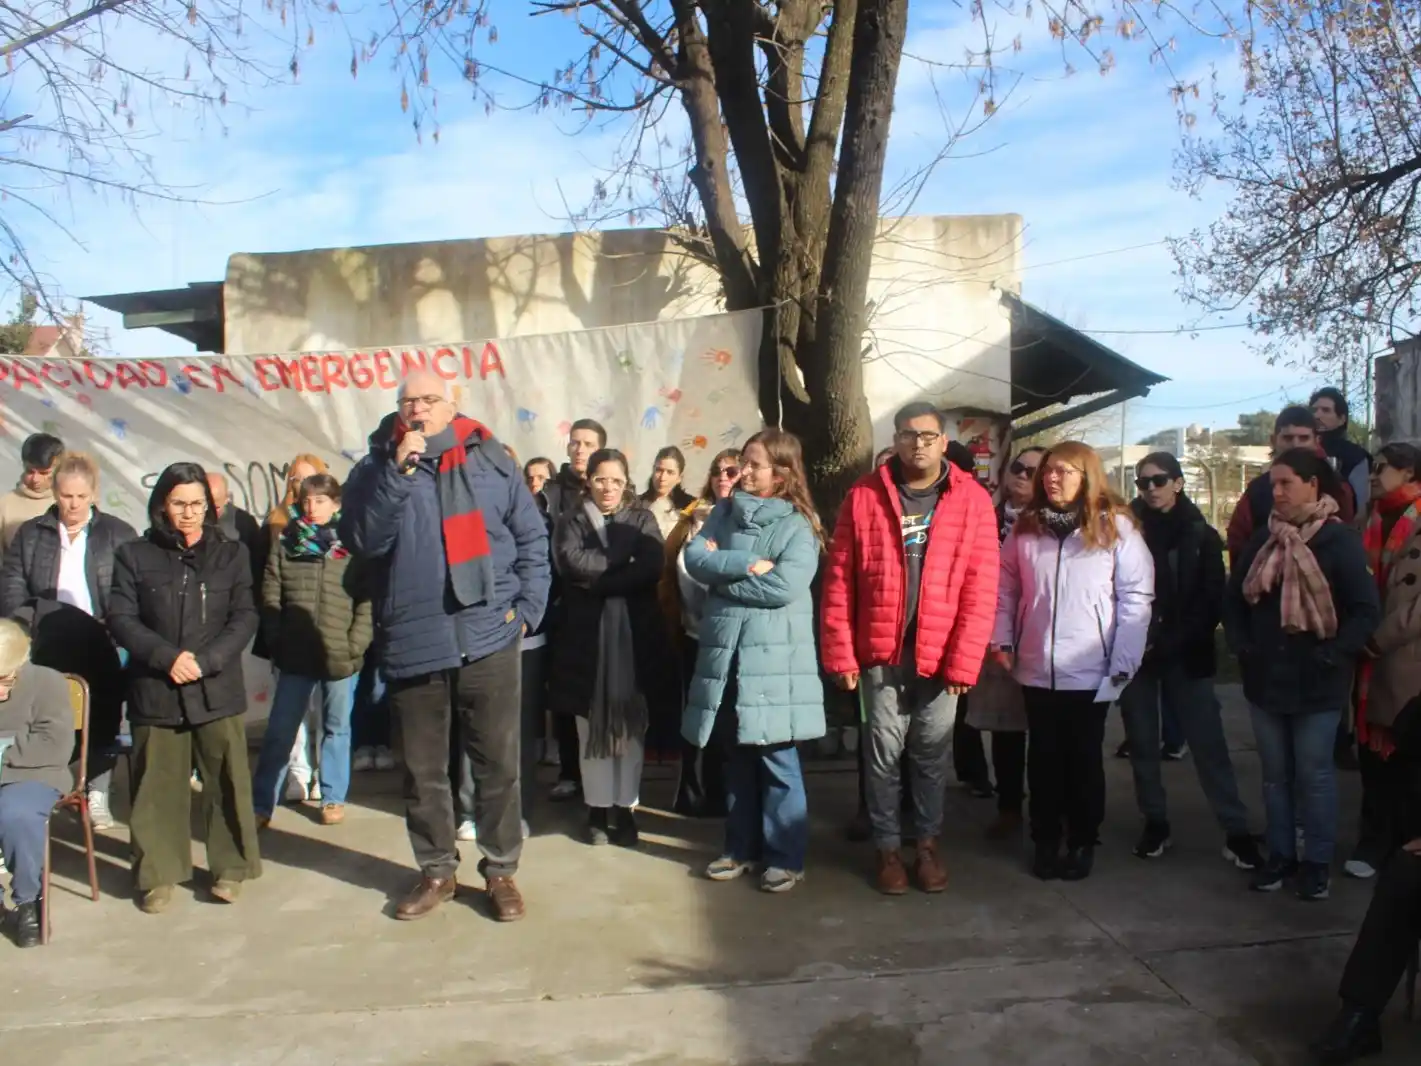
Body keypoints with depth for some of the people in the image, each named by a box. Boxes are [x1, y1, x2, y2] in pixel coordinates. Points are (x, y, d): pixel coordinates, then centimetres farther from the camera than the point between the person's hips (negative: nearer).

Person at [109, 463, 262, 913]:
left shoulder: (231, 554, 6)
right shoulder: (134, 555, 6)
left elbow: (244, 619, 0)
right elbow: (121, 618, -1)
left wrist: (204, 661, -13)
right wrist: (167, 657, -14)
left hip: (217, 689, 0)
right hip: (154, 690, 0)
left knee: (227, 781, 2)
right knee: (158, 786, 6)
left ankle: (230, 867, 16)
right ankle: (159, 874, 19)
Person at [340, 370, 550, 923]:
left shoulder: (490, 461, 4)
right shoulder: (376, 469, 5)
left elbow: (531, 538, 6)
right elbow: (362, 539, -9)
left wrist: (527, 607, -2)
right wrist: (399, 471, -16)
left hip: (488, 638, -1)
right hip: (411, 643, 1)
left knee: (498, 763, 7)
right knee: (422, 769, 12)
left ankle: (500, 870, 23)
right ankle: (436, 871, 29)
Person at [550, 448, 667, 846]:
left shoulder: (642, 519, 9)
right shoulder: (572, 520, 8)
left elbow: (652, 569, -8)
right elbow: (571, 562, -12)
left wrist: (596, 579, -11)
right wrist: (622, 559, -11)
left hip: (634, 633, 0)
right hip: (586, 634, 0)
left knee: (631, 723, 3)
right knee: (592, 725, 3)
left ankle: (625, 809, 13)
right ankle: (597, 809, 14)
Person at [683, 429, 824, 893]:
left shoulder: (798, 525, -6)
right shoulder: (724, 512, 9)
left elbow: (784, 587, -19)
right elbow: (694, 558, -4)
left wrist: (722, 572, -9)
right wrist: (746, 565, -19)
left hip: (774, 655, -5)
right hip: (726, 650, 5)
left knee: (776, 757, 1)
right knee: (738, 756, 15)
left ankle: (787, 856, 15)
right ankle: (741, 847, 28)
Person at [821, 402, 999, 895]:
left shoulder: (972, 500, -1)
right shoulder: (864, 496, 0)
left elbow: (981, 588, -5)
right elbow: (838, 580, -1)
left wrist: (963, 660, -11)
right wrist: (840, 653, -5)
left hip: (941, 656, 0)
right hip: (880, 653, 0)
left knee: (931, 755, 12)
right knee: (884, 753, 8)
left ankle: (927, 845, 28)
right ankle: (888, 847, 24)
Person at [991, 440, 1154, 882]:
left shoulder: (1115, 526, -5)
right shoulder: (1026, 526, 6)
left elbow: (1136, 596, -7)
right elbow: (1006, 587, 8)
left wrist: (1123, 662, -10)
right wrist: (1003, 640, 0)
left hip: (1089, 670, -3)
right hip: (1036, 669, 3)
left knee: (1083, 760, 10)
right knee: (1043, 759, 11)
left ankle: (1083, 843, 26)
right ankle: (1045, 841, 25)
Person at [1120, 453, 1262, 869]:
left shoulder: (1201, 536, 2)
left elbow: (1211, 603, 0)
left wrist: (1168, 643, -10)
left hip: (1186, 657, -1)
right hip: (1136, 655, 1)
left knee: (1208, 742, 0)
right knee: (1142, 743, 8)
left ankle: (1237, 831, 7)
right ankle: (1155, 822, 21)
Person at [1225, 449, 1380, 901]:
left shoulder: (1340, 540, -10)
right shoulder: (1263, 540, 6)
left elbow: (1366, 610, -12)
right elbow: (1234, 598, 12)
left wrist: (1333, 656, -16)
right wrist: (1241, 645, 1)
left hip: (1316, 682, -5)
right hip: (1265, 677, 5)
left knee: (1313, 773, 5)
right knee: (1275, 773, 13)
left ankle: (1317, 861, 19)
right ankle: (1280, 854, 25)